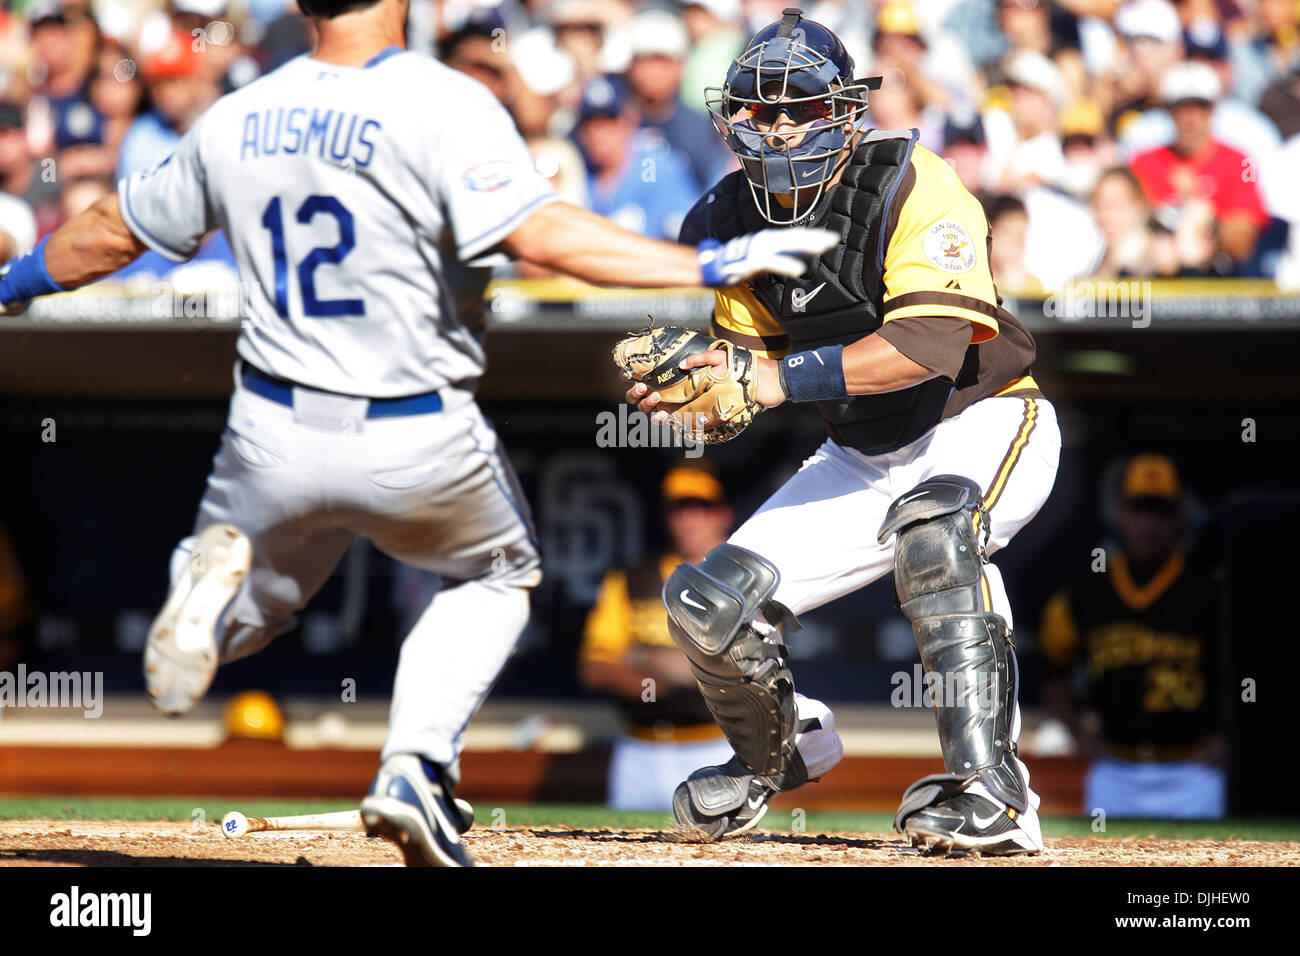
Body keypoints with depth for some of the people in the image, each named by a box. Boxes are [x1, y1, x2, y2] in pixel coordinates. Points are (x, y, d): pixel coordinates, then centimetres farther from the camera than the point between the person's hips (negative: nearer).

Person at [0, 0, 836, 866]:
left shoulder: (236, 121, 2)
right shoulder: (446, 107, -15)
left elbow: (112, 234, 14)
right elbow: (541, 235, -28)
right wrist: (713, 266, -28)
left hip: (275, 435, 3)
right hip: (417, 446, -3)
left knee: (251, 606, 27)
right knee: (498, 575, 27)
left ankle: (216, 570, -12)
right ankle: (415, 767, 3)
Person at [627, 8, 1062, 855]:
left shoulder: (912, 188, -22)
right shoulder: (730, 221, -2)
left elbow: (935, 343, -33)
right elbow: (746, 356, 4)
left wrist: (787, 375, -36)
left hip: (983, 428, -6)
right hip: (859, 460, 6)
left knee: (933, 523, -39)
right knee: (710, 606, -2)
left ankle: (992, 789, -40)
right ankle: (780, 749, 32)